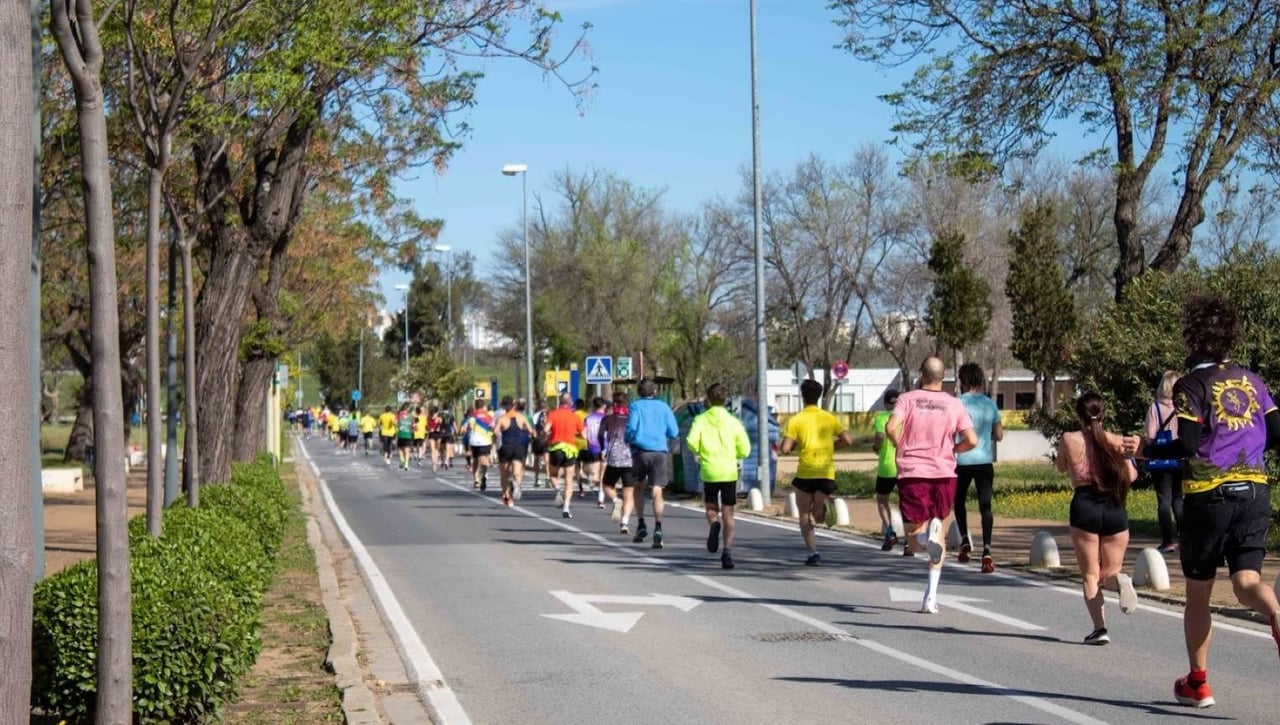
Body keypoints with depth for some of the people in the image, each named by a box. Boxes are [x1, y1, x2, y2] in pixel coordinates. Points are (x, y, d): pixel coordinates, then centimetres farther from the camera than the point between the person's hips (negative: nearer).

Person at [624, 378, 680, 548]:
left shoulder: (636, 406, 2)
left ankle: (641, 524, 13)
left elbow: (631, 428, -11)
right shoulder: (663, 407, 8)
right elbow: (674, 433, 5)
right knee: (657, 492, -5)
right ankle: (658, 527, -21)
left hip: (641, 451, -1)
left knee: (639, 487, 20)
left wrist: (629, 440, 9)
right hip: (660, 452, 1)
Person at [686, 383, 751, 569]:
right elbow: (745, 450, 0)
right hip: (729, 472, 0)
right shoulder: (733, 421, 2)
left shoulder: (701, 419, -1)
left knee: (711, 508, 19)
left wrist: (699, 453, 6)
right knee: (728, 513, 5)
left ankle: (714, 525, -14)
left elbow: (691, 442, -15)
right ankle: (727, 550, -9)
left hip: (709, 471, 0)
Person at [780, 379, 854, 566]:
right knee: (817, 515, 19)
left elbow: (785, 449, -11)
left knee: (804, 515, 9)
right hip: (827, 473, 3)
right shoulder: (829, 418, 6)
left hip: (805, 473, -3)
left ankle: (814, 553, 0)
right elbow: (848, 439, 1)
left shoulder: (796, 420, -4)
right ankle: (822, 508, -11)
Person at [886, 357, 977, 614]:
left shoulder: (908, 399, 0)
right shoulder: (954, 404, 4)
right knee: (937, 528, 16)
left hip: (912, 473, -1)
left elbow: (891, 427, -16)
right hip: (944, 473, 1)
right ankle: (931, 595, 1)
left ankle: (924, 536, -30)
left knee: (914, 539, 9)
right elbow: (972, 440, -3)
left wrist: (901, 446, 3)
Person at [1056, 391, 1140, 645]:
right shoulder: (1114, 440, 4)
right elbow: (1131, 476, -1)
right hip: (1114, 508, 2)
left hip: (1084, 506, -2)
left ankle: (1100, 628, -7)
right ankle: (1118, 580, -19)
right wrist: (1125, 454, 10)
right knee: (1109, 571, 17)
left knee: (1090, 575, 8)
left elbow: (1061, 467, 18)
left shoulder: (1069, 440, 0)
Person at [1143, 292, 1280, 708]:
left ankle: (1198, 683, 19)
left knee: (1198, 592, 10)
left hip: (1208, 495, -4)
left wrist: (1147, 451, -1)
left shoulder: (1192, 385, -7)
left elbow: (1188, 445, -16)